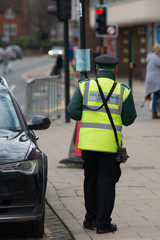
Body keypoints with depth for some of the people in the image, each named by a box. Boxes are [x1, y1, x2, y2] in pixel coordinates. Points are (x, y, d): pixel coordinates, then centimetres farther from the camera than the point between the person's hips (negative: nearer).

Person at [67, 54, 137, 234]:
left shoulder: (84, 86, -1)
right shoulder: (123, 91, -1)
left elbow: (73, 112, -4)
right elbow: (129, 119, 2)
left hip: (88, 141, 2)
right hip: (110, 144, -1)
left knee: (90, 180, 14)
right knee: (106, 182, 5)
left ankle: (91, 219, 21)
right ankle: (103, 223, 4)